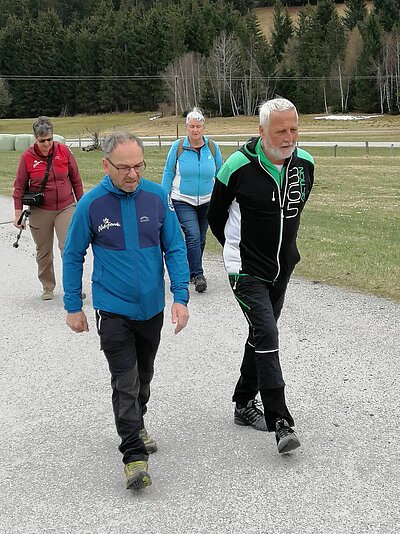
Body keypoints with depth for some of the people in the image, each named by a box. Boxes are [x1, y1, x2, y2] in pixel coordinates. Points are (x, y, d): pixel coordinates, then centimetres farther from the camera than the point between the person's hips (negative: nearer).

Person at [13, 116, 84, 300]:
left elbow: (76, 180, 5)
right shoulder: (27, 157, -6)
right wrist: (18, 214, -4)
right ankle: (47, 287, 27)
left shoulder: (64, 150, -4)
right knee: (43, 252, 10)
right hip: (40, 211, 1)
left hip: (66, 207, 0)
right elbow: (19, 187, 0)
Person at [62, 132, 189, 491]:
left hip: (152, 307, 3)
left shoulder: (157, 196, -8)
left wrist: (181, 297, -10)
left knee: (143, 376, 20)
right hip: (113, 310, -3)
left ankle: (136, 425, 44)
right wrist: (73, 307, 1)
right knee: (125, 383, -6)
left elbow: (175, 248, -2)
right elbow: (73, 257, -2)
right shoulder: (91, 204, -12)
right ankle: (134, 455, 2)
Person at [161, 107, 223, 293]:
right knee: (193, 236, -18)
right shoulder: (178, 147, -6)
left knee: (200, 239, 11)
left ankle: (191, 270, 29)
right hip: (183, 201, -3)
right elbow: (168, 174, 0)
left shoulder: (212, 147, -1)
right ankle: (198, 275, -11)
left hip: (206, 202, 3)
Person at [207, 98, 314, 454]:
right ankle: (281, 423, -11)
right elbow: (216, 214, -1)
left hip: (282, 268, 6)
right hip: (246, 270, -6)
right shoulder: (239, 166, -18)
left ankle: (244, 404, 31)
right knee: (266, 336, -15)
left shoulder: (305, 164, -3)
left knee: (262, 336, 15)